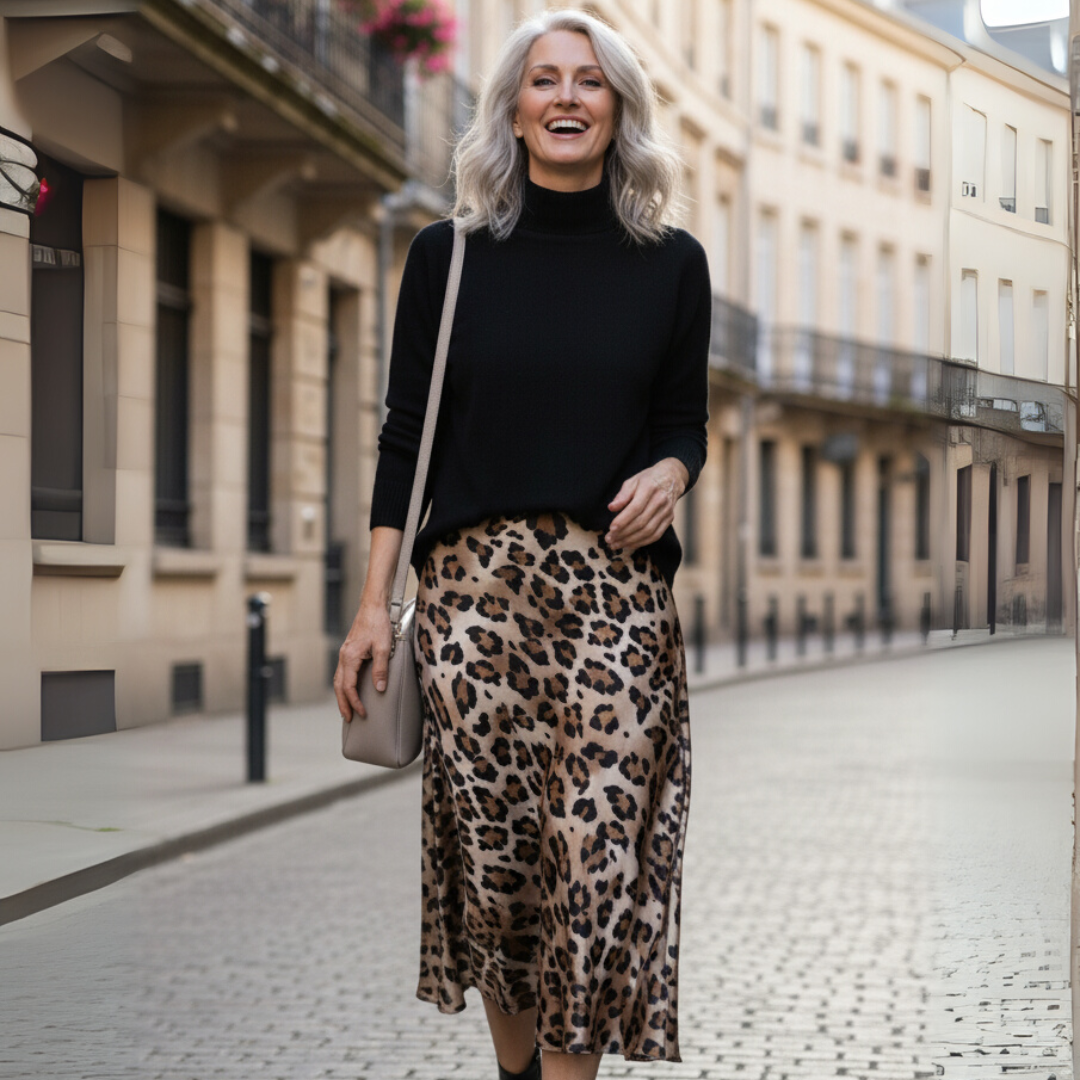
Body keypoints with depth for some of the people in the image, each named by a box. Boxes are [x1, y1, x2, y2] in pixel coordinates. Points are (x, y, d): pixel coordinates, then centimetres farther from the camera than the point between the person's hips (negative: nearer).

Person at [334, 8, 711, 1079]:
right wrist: (373, 602, 1)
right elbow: (406, 437, 7)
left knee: (600, 842, -9)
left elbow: (683, 420, 15)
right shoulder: (448, 256, 7)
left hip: (619, 589, 0)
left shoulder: (672, 263, 10)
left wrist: (668, 472, -9)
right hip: (476, 580, 0)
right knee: (492, 839, -1)